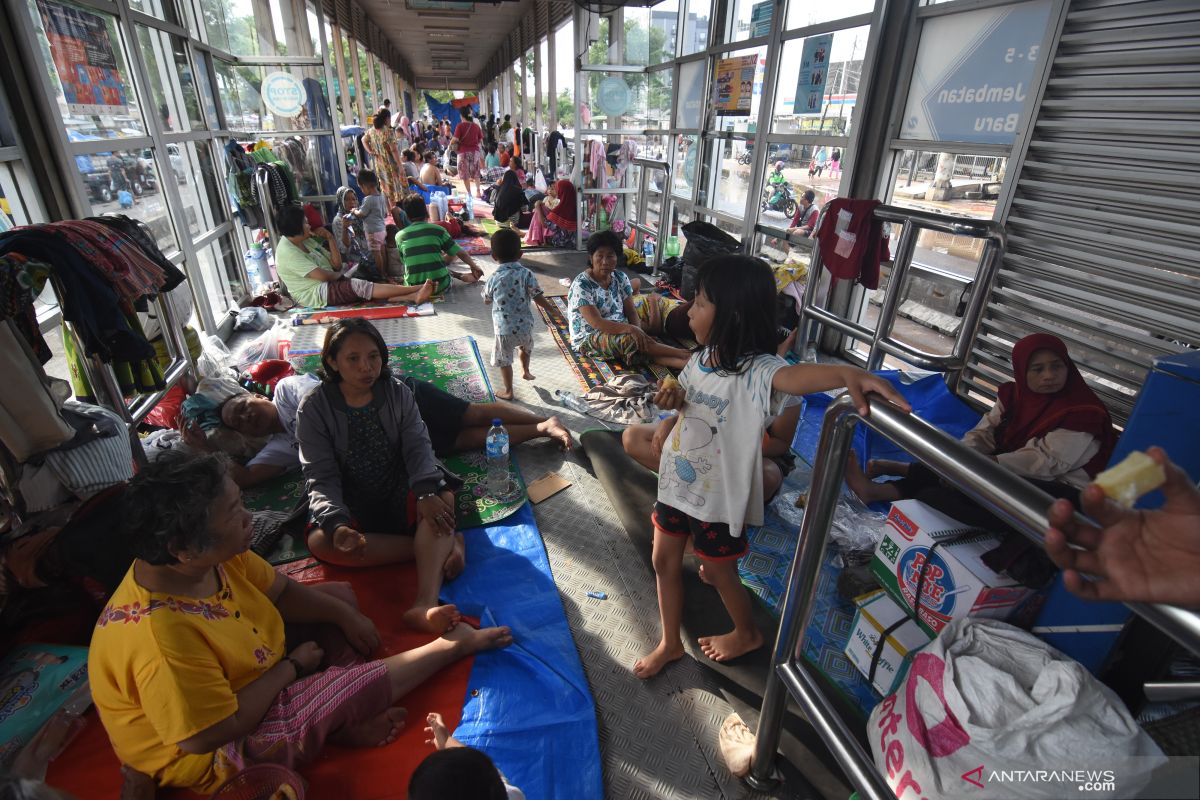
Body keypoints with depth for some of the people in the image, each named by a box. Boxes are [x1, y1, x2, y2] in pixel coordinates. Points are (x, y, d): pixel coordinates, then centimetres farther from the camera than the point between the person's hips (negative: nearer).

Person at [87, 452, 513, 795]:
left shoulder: (212, 556, -16)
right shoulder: (160, 636, -39)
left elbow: (281, 592, 1)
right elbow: (208, 735, -31)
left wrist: (344, 616, -7)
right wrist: (291, 667, -20)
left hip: (247, 675, 9)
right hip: (218, 754, -8)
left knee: (340, 596, 10)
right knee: (363, 681, -15)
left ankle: (339, 718, -2)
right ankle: (456, 643, 9)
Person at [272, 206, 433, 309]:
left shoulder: (306, 241, 14)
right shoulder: (287, 251, -15)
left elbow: (337, 265, 8)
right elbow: (323, 276, -22)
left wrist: (330, 238, -1)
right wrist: (338, 274, -1)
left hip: (330, 286, 9)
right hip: (315, 294, -9)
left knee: (362, 288, -13)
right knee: (361, 286, -25)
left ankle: (412, 296, -34)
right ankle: (417, 289, -33)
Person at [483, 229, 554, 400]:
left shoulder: (493, 278, -8)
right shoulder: (526, 273, -9)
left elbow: (486, 300, 7)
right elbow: (538, 297, -9)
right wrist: (553, 309, 6)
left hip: (504, 329, -2)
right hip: (525, 325, 2)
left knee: (504, 360, 15)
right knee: (526, 347, 33)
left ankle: (508, 391, 25)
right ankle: (525, 371, 52)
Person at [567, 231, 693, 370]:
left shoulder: (621, 278, 2)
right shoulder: (581, 285, -16)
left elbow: (631, 312, 1)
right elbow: (596, 322, -25)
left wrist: (638, 331, -21)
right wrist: (631, 329, -34)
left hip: (618, 331, 5)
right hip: (588, 338, -5)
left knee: (645, 341, -26)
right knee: (630, 339, -31)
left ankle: (687, 363, -44)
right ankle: (686, 355, -32)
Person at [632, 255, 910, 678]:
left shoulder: (756, 371, -28)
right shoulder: (701, 358, -4)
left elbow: (794, 375, -51)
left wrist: (845, 373, -71)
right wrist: (670, 420, -3)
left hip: (718, 497, -7)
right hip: (677, 481, 7)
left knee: (720, 570, 16)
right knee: (664, 562, 18)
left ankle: (747, 633, 48)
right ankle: (669, 643, 41)